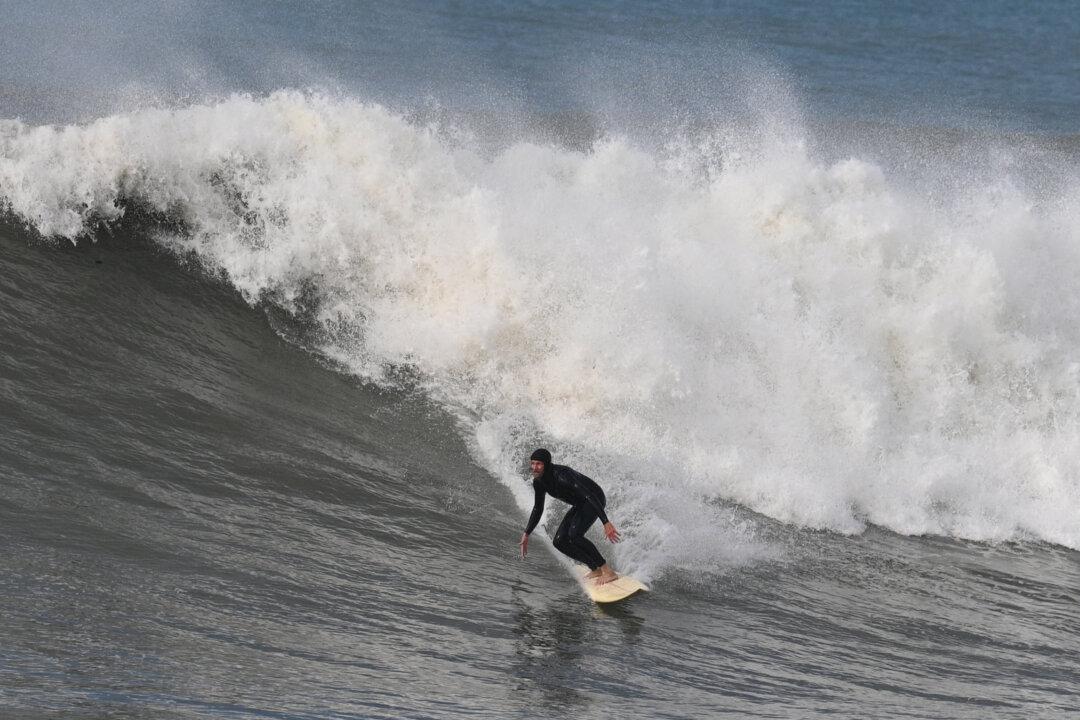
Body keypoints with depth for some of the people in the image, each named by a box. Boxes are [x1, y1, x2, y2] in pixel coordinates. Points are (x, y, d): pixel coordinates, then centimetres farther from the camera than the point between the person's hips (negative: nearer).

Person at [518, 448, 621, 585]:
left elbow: (589, 495, -36)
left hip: (594, 499, -9)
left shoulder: (560, 475, -32)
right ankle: (595, 569, 9)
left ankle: (608, 572, -22)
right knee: (559, 541, -2)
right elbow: (538, 509, 10)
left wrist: (606, 523, -42)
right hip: (580, 505, 9)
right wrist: (526, 534, 8)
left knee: (574, 535, -28)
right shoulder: (538, 482, -6)